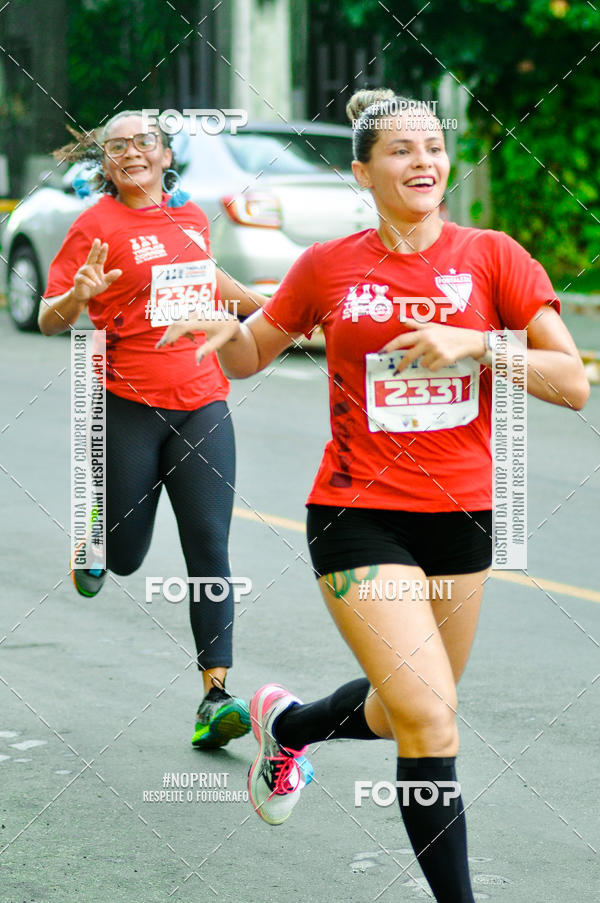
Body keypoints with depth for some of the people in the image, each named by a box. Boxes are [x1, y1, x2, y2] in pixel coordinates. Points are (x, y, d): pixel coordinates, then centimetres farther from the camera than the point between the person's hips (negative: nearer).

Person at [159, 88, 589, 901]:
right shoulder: (328, 267, 0)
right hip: (360, 518, -3)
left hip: (462, 517, 3)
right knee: (431, 720, -16)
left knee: (405, 713, 18)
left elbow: (573, 383, -7)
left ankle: (288, 724, 49)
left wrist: (477, 343, -20)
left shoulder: (491, 256, -2)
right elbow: (250, 356, 14)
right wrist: (224, 330, -9)